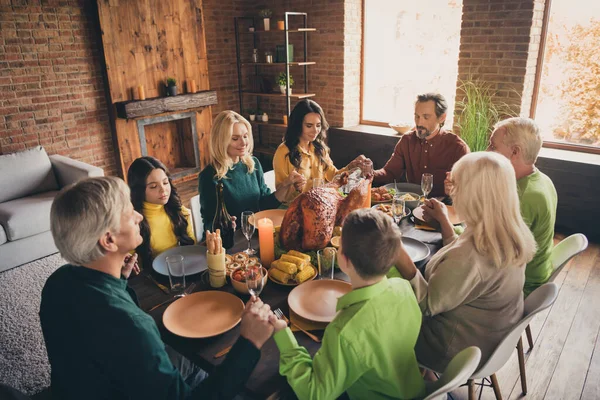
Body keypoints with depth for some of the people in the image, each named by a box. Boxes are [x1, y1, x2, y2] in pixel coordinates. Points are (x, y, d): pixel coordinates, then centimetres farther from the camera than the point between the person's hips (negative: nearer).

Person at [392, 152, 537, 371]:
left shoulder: (469, 256, -38)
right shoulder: (514, 235, -10)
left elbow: (426, 305, -23)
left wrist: (399, 255, -33)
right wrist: (444, 221, 10)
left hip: (461, 351, -8)